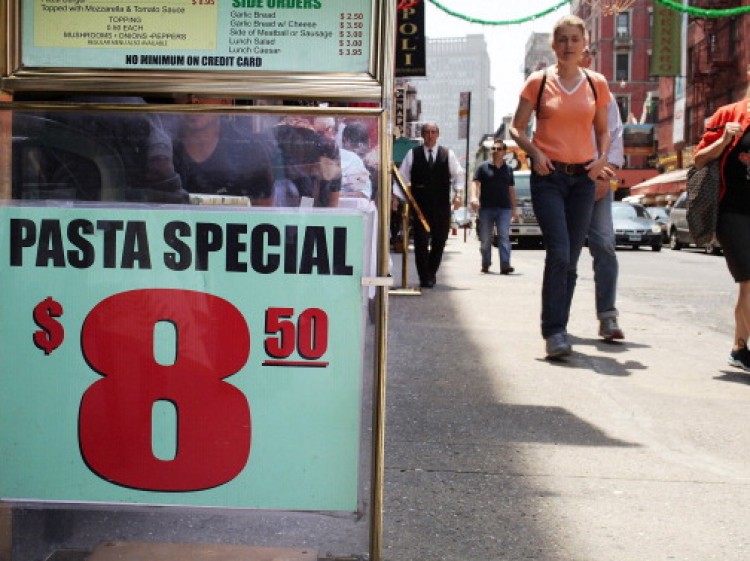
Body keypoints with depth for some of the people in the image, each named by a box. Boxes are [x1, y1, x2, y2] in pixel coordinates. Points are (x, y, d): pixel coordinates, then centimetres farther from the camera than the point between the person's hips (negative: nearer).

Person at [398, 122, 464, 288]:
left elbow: (458, 174, 10)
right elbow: (403, 176, 4)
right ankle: (424, 277, 0)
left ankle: (431, 273, 24)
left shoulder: (448, 154, 7)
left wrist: (457, 193, -4)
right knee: (421, 242, -7)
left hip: (441, 206, 1)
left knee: (439, 241, 6)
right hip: (420, 205, -1)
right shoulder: (412, 154, 5)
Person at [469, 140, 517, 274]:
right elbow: (475, 183, -3)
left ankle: (505, 265, -16)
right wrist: (474, 197, -22)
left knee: (504, 237, -9)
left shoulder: (508, 169, 15)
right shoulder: (483, 167, 5)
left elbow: (511, 189, 18)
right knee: (485, 238, 6)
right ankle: (485, 264, 18)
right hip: (486, 208, -1)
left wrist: (513, 208, 15)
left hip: (504, 208, 1)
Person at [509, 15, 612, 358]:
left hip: (583, 178, 3)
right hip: (548, 176, -3)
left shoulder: (597, 84, 8)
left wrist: (602, 157, -2)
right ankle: (554, 332, -13)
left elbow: (603, 130, 17)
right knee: (558, 253, -17)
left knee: (570, 260, 6)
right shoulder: (538, 82, 1)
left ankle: (558, 328, 16)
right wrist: (534, 152, -13)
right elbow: (516, 127, 5)